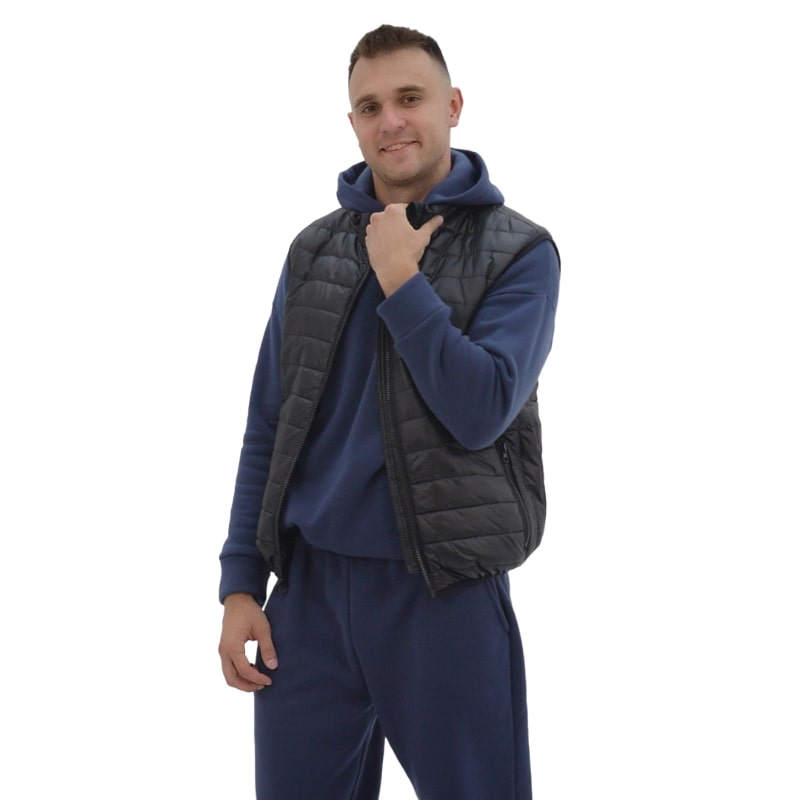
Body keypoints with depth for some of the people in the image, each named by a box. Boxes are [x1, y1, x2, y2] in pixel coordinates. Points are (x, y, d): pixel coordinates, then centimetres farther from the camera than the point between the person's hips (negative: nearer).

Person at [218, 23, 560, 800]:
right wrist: (240, 583, 3)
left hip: (445, 591, -3)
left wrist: (401, 282, -15)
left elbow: (480, 411, -16)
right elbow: (268, 427, 9)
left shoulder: (518, 251, -3)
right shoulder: (313, 249, 8)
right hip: (309, 588, 3)